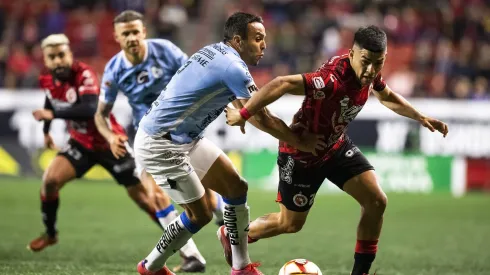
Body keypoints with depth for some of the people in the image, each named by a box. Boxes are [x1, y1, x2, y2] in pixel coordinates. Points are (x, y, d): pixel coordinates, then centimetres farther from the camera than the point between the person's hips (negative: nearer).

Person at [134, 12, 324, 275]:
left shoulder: (216, 52, 7)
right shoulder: (233, 67, -20)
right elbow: (262, 119, -13)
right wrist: (300, 142, -3)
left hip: (185, 138, 10)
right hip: (159, 144, -10)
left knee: (236, 187, 9)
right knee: (199, 214, -5)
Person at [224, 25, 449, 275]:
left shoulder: (368, 73, -13)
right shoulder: (334, 81, -40)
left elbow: (386, 96, 11)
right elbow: (282, 85, -45)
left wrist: (421, 118, 9)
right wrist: (242, 115, -42)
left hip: (335, 145, 7)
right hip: (302, 154, -7)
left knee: (376, 201, -5)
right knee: (291, 223, 9)